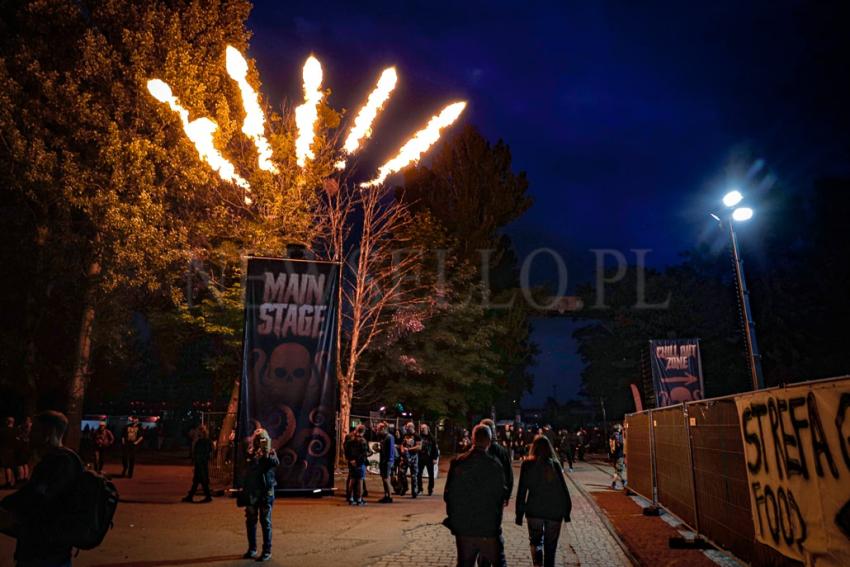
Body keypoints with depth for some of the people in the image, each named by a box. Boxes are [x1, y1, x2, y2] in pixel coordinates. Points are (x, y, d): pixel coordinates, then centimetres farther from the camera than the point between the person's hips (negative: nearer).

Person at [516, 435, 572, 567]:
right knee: (550, 546, 16)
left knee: (536, 541, 15)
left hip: (534, 510, -1)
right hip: (555, 511, 1)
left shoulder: (527, 464, -5)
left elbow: (522, 490, -4)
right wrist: (567, 511, 8)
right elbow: (563, 489, -1)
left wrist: (519, 513, 2)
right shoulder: (555, 464, -2)